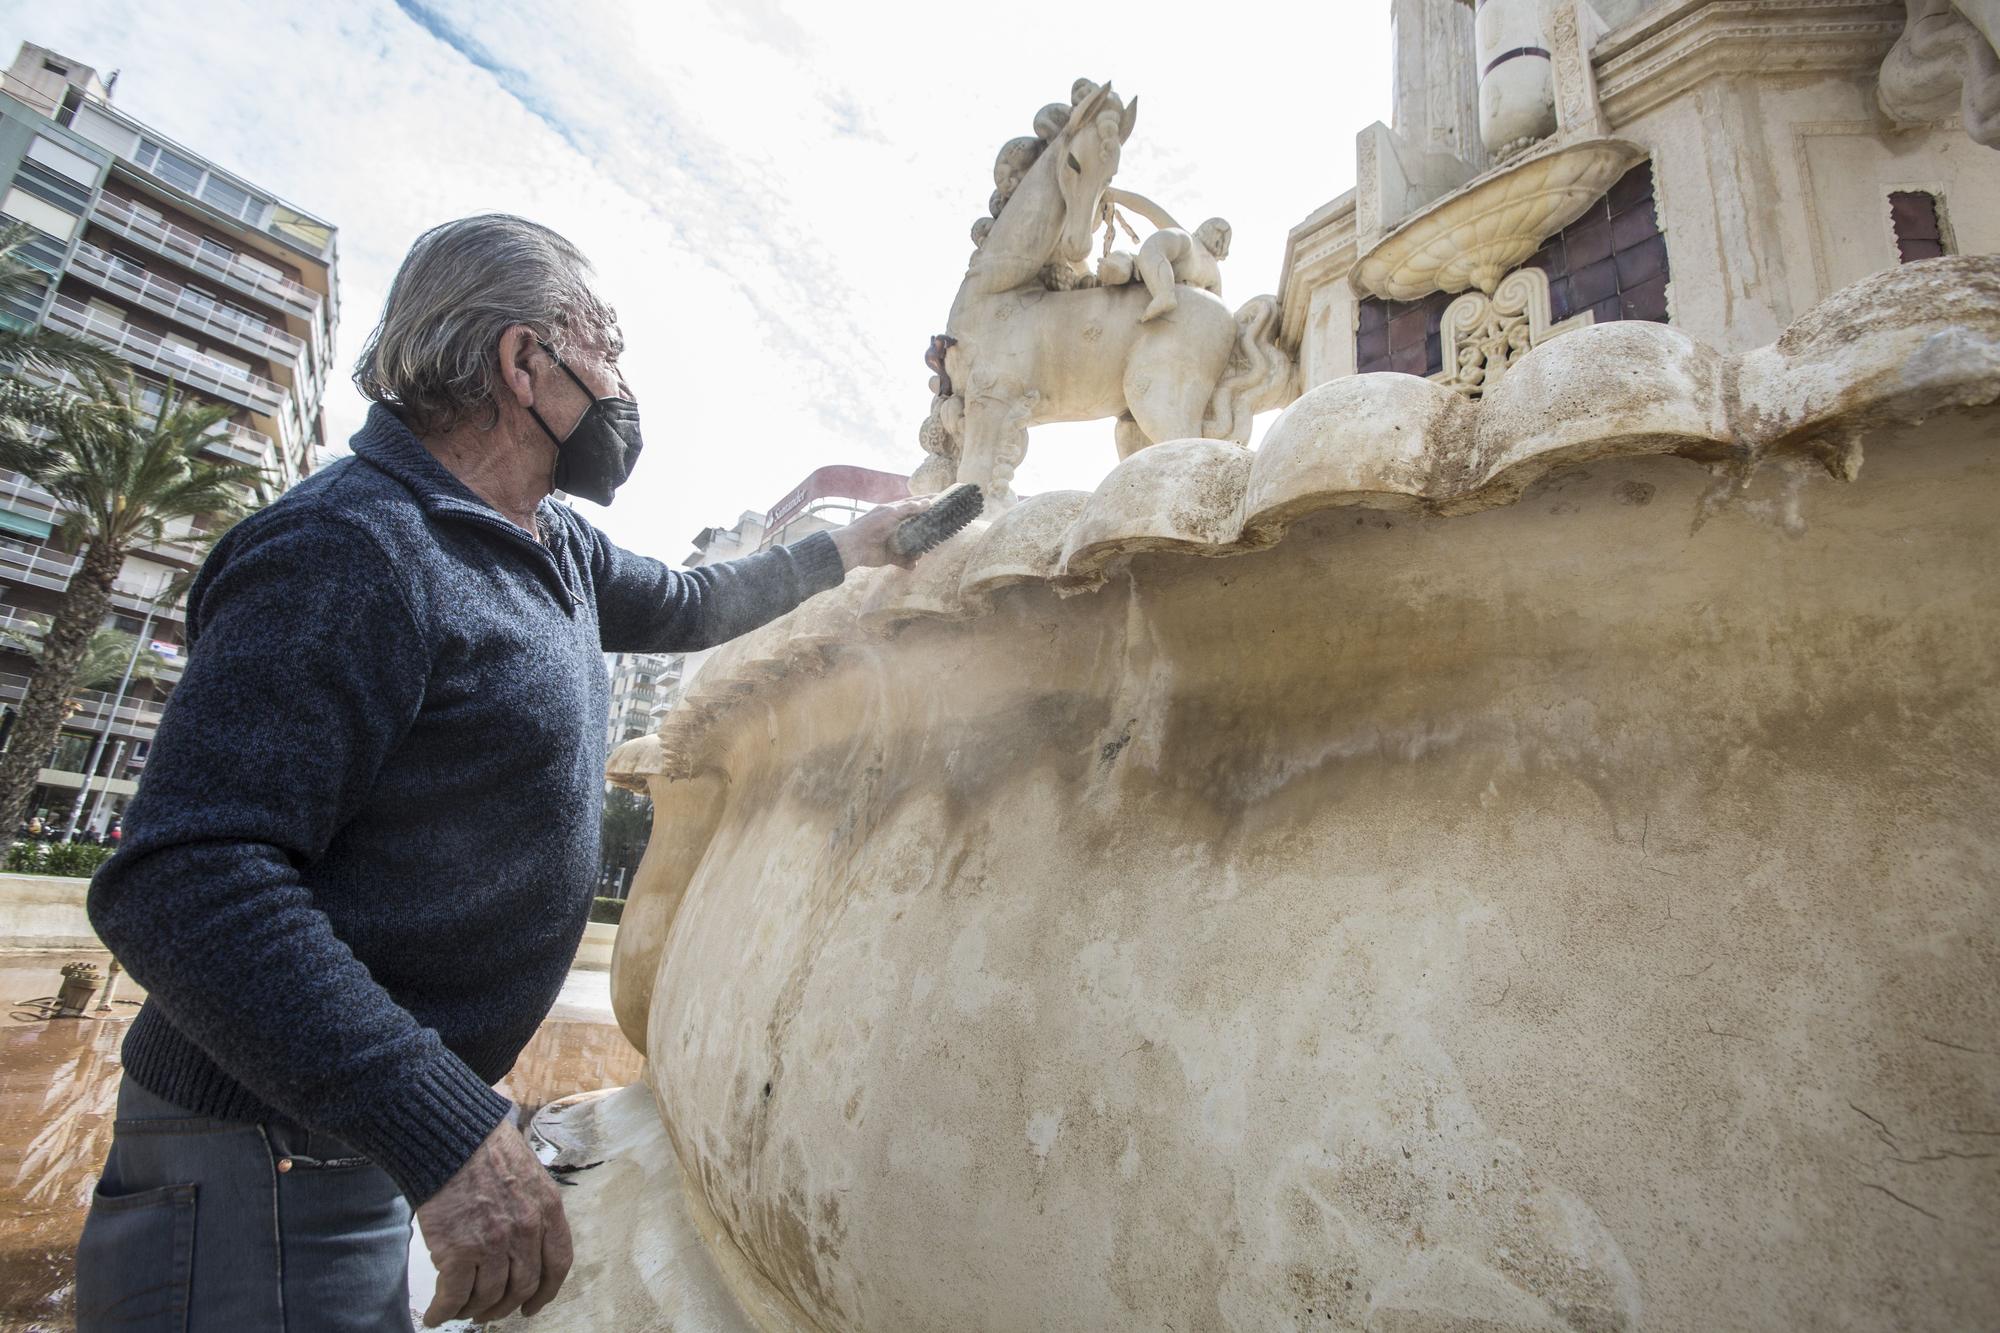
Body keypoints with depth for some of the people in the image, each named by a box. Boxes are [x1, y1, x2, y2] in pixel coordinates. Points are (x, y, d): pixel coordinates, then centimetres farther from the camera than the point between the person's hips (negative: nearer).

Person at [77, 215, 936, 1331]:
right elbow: (183, 881, -29)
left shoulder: (556, 545, 6)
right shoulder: (354, 549, -23)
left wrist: (839, 553, 25)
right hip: (281, 1154, -8)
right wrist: (448, 1134, -34)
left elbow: (685, 607, 25)